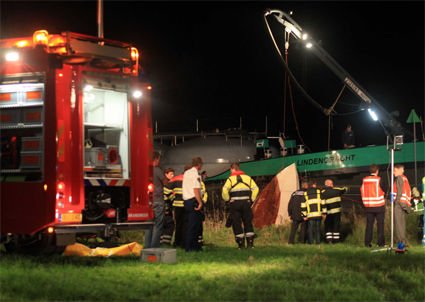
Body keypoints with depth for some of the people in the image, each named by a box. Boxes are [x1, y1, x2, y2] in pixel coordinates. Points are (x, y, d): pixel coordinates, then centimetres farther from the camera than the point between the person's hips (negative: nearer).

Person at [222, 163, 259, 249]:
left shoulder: (231, 179, -2)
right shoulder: (247, 178, 9)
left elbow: (224, 191, -14)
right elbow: (255, 188, 6)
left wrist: (227, 200, 0)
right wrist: (252, 199, 11)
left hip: (235, 203, -3)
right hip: (246, 202, 3)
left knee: (237, 223, 4)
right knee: (248, 223, 9)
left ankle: (241, 243, 2)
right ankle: (250, 243, 4)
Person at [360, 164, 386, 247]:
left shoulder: (364, 180, 1)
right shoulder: (379, 179, -10)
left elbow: (362, 191, 7)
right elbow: (385, 190, -4)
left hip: (368, 205, 3)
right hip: (379, 205, -3)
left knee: (369, 224, 7)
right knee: (380, 224, 4)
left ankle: (367, 242, 4)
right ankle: (380, 242, 3)